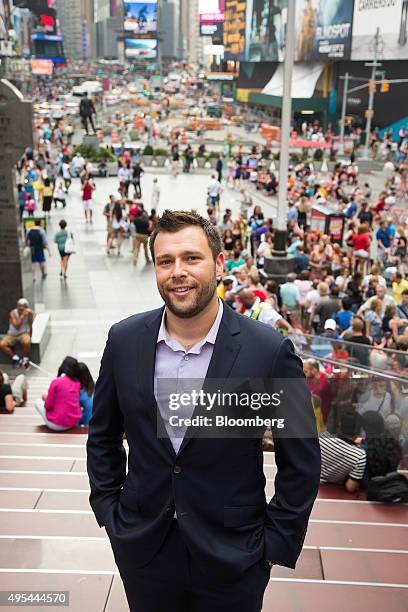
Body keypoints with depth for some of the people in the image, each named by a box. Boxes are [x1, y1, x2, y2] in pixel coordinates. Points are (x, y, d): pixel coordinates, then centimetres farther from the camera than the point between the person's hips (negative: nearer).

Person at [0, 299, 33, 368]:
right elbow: (17, 326, -26)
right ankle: (15, 358, -4)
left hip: (23, 333, -1)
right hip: (12, 334, 1)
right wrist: (22, 316, -30)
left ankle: (25, 358, -7)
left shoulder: (29, 313, -13)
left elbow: (30, 326, -5)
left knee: (27, 342, -34)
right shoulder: (13, 313, -16)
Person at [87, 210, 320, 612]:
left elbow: (301, 463, -8)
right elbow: (103, 434, 7)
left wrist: (276, 545, -6)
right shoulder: (124, 340, -7)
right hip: (141, 548, 3)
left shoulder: (270, 351, -17)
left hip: (232, 560, -2)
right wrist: (108, 509, 5)